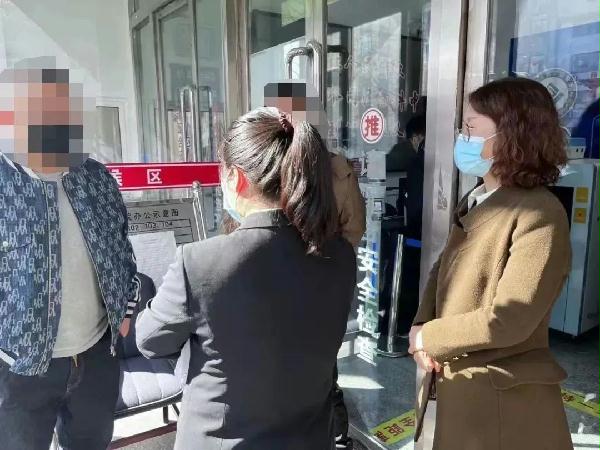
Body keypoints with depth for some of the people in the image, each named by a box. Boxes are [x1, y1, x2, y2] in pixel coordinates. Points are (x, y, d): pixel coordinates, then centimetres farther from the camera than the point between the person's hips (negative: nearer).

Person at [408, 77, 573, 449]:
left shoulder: (539, 214, -20)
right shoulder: (475, 202, 8)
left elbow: (508, 320, -25)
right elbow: (444, 270, 9)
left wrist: (427, 336, -14)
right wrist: (419, 327, -8)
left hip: (504, 397, -7)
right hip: (456, 380, 7)